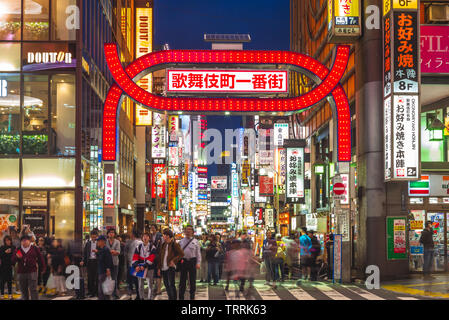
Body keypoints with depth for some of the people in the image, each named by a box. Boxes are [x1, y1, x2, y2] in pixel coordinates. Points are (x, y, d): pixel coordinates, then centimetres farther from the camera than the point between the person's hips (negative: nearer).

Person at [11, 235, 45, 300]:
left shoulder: (34, 249, 5)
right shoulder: (18, 250, 10)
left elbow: (40, 258, 11)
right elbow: (13, 260, 4)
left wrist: (42, 268, 13)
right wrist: (17, 257, -17)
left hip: (32, 272, -3)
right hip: (21, 273, 3)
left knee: (33, 290, -9)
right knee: (23, 290, 8)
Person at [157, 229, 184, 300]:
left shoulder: (174, 244, -6)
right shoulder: (163, 245, 13)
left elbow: (181, 254, -7)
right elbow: (160, 256, 14)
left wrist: (173, 260, -13)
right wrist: (159, 268, 10)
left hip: (170, 267, -7)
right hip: (163, 268, 7)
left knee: (171, 284, -9)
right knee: (166, 284, 11)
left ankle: (174, 298, -4)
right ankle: (170, 298, 21)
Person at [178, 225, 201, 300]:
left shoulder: (195, 241, 5)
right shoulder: (181, 241, 9)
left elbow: (198, 253, 3)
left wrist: (198, 263, -6)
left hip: (192, 261, -1)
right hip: (183, 261, 1)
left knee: (192, 280, 5)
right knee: (182, 280, 4)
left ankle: (192, 297, 16)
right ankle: (181, 297, 10)